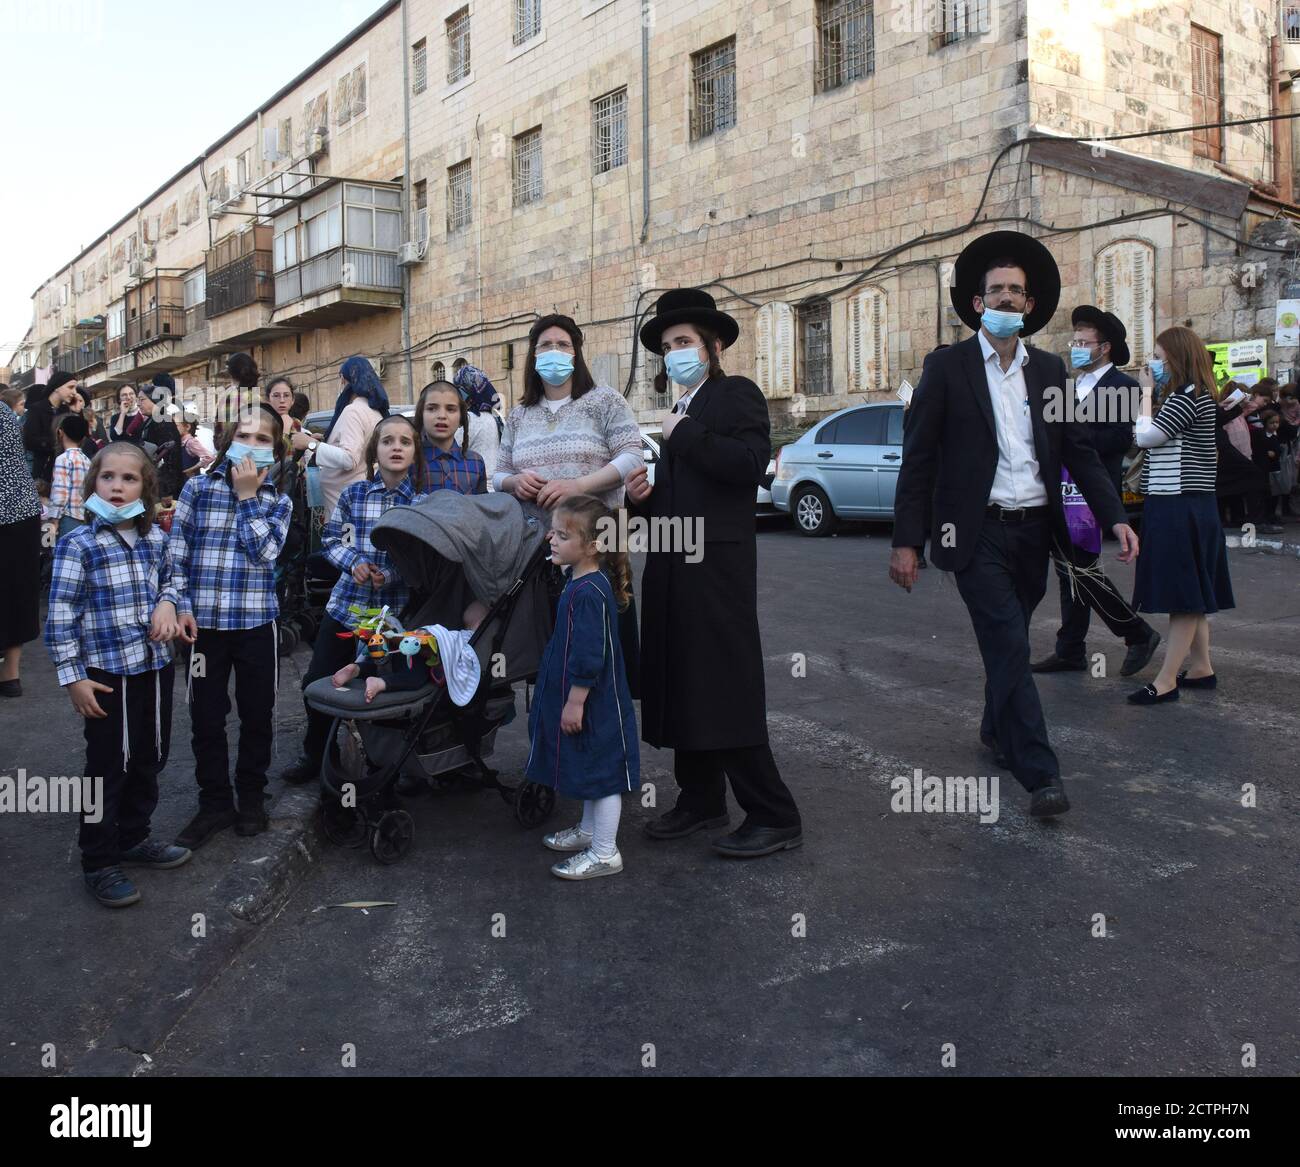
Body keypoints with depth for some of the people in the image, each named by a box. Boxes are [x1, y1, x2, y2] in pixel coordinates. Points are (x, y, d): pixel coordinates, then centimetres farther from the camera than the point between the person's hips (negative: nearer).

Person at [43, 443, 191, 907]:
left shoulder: (156, 539, 3)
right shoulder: (78, 544, -12)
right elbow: (61, 615, -11)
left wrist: (167, 603, -4)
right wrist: (73, 677, -13)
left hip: (155, 667, 6)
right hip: (107, 673, -5)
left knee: (148, 760, 17)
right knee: (107, 769, 3)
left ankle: (133, 838, 36)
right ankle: (99, 864, 18)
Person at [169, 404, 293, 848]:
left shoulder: (278, 502, 4)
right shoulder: (198, 488, 2)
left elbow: (262, 551, -13)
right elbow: (177, 551, 1)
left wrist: (247, 495, -9)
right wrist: (181, 605, -8)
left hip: (256, 621, 1)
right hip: (204, 620, 0)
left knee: (257, 714, 10)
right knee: (206, 716, 6)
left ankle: (251, 796, 27)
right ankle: (215, 802, 20)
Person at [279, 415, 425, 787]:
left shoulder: (423, 501, -6)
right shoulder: (353, 494, -1)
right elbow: (331, 539, 6)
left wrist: (392, 574, -20)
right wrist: (354, 562, -13)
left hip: (395, 610, -2)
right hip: (346, 604, 2)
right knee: (317, 682, 6)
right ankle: (314, 755, 28)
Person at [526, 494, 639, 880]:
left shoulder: (589, 593, -25)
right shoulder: (582, 581, 7)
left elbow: (588, 659, -25)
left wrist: (575, 703, -20)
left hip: (593, 703, -10)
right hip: (592, 701, 10)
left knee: (601, 772, 2)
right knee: (592, 770, 23)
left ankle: (605, 853, 13)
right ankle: (589, 830, 40)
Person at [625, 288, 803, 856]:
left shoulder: (737, 393, -3)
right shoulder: (679, 410, 22)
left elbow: (750, 464, -21)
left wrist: (683, 434, -13)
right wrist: (647, 494, 7)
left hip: (717, 567, -9)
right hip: (671, 567, 9)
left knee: (727, 690, -8)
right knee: (679, 686, 10)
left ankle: (773, 816, 1)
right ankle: (700, 800, 21)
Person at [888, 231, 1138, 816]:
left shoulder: (1049, 369, 10)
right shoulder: (946, 367, -2)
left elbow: (1080, 451, 9)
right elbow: (918, 460, -5)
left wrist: (1115, 516, -3)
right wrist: (906, 541, -10)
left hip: (1034, 530, 5)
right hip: (978, 533, -4)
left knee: (1007, 642, 16)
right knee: (1010, 647, -10)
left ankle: (997, 730, 38)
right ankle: (1040, 773, -8)